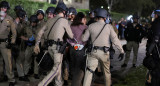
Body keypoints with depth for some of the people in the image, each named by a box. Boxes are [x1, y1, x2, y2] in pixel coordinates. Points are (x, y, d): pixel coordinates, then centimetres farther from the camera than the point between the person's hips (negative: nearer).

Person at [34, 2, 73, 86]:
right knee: (56, 68, -3)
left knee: (58, 65, 20)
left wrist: (37, 44, 18)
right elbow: (70, 35, 2)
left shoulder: (50, 20, 12)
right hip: (58, 46, -7)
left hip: (49, 46, 7)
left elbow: (40, 33, 12)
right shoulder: (64, 20, -5)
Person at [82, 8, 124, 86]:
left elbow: (84, 39, 7)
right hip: (104, 52, 0)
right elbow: (115, 39, -7)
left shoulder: (91, 26, 3)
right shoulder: (108, 26, -2)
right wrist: (121, 51, -4)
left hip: (94, 51, 1)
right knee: (107, 71, 17)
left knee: (89, 71, -3)